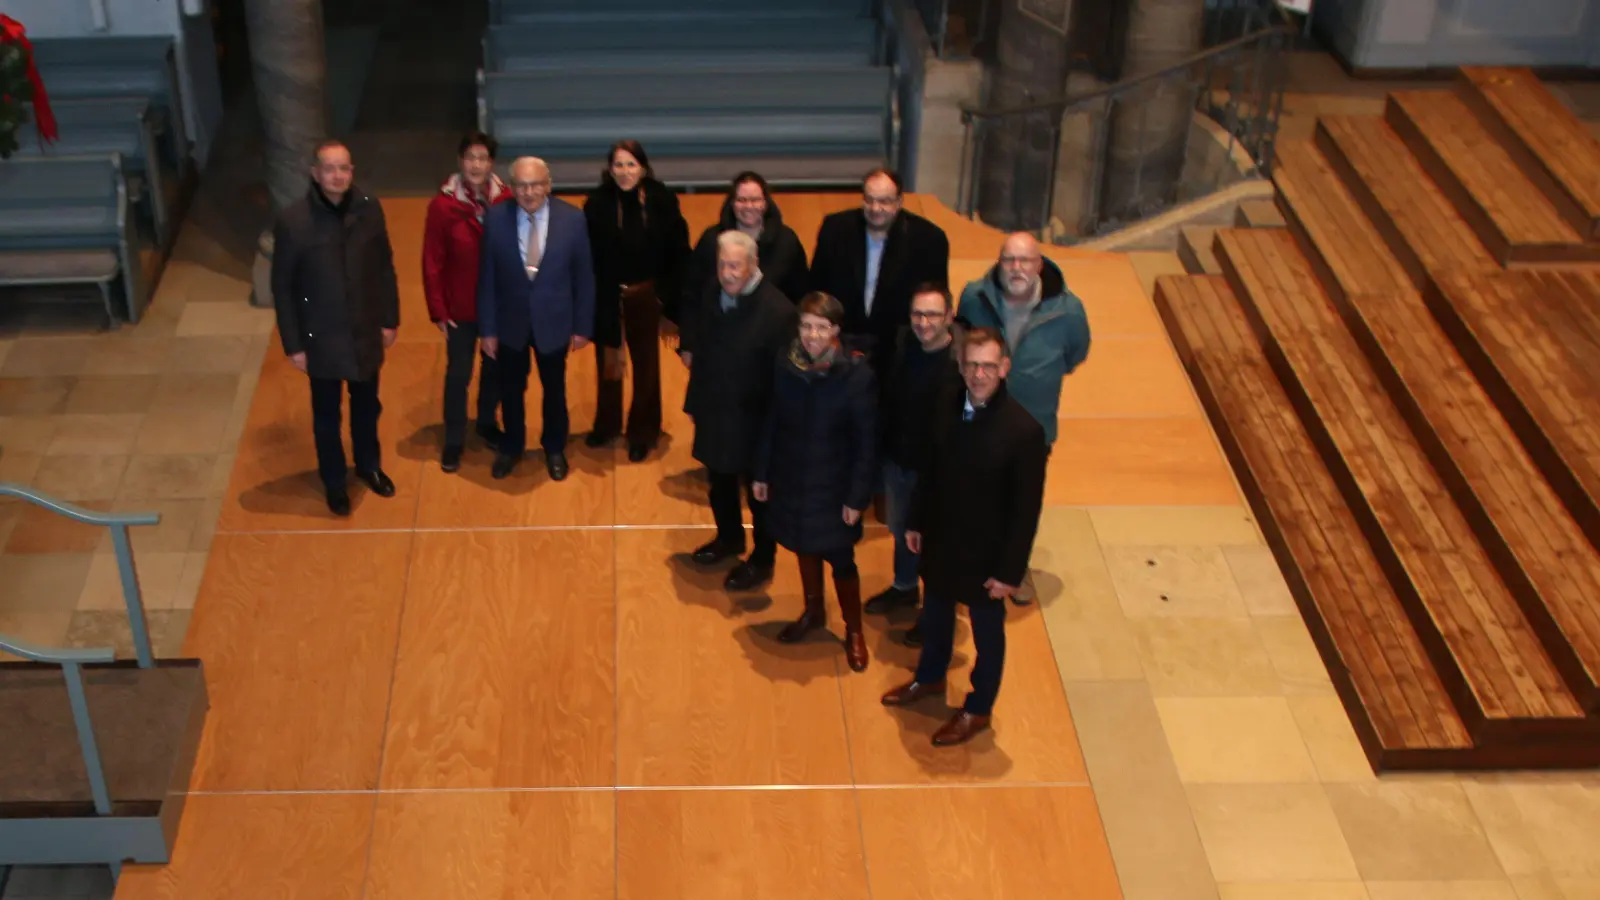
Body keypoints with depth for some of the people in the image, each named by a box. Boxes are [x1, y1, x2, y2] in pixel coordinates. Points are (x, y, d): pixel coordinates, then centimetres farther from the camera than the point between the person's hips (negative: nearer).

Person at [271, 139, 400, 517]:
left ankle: (369, 465, 48)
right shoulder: (292, 221, -20)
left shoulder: (369, 210, -11)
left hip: (366, 332, 3)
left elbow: (385, 268, 2)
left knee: (367, 406, 23)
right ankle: (334, 481, 38)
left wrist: (390, 319, 5)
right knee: (327, 415, 16)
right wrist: (293, 344, -9)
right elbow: (282, 287, -11)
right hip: (321, 338, -3)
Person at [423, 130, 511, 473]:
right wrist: (438, 310, -8)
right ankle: (453, 441, 27)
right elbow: (432, 263, -10)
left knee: (495, 367, 20)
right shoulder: (443, 204, -16)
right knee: (459, 374, 11)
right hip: (461, 306, -2)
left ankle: (488, 422, 43)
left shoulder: (505, 200, -13)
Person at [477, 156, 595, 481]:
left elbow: (584, 276, -7)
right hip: (510, 321, 0)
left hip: (553, 321, 0)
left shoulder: (572, 218, -16)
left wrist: (583, 326, -3)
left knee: (554, 389, 20)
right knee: (511, 390, 18)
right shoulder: (495, 218, -15)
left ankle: (554, 449, 44)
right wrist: (487, 328, -6)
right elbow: (487, 277, -7)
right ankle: (511, 447, 43)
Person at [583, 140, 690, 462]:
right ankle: (606, 424, 40)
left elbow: (678, 251, -7)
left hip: (645, 296, 0)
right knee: (608, 363, 18)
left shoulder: (661, 200, -13)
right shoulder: (597, 203, -15)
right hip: (607, 296, 0)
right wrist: (590, 299, -15)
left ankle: (643, 432, 32)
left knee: (646, 364, 14)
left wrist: (668, 293, -8)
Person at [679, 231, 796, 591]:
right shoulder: (710, 294, -8)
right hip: (712, 410, 6)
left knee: (759, 491, 14)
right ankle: (728, 538, 52)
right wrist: (686, 348, 7)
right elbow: (692, 321, 17)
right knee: (720, 481, 26)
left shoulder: (777, 310, -27)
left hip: (753, 419, -6)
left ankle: (762, 561, 34)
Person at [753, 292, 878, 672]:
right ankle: (813, 612, 45)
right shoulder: (786, 365, -10)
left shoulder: (858, 375, -21)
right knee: (804, 549, 22)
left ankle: (854, 631, 30)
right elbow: (772, 423, 2)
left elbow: (867, 442, -15)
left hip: (833, 487, -4)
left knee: (840, 560, 8)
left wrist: (858, 497, -13)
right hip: (791, 480, 4)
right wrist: (762, 472, 6)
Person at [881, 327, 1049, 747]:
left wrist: (1010, 571, -17)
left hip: (986, 554, -5)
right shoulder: (948, 410, -11)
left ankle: (978, 709, 37)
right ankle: (929, 678, 52)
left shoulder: (1024, 430, -27)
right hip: (940, 540, 5)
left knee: (986, 632, 17)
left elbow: (1027, 509, -20)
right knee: (935, 615, 27)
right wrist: (916, 522, 10)